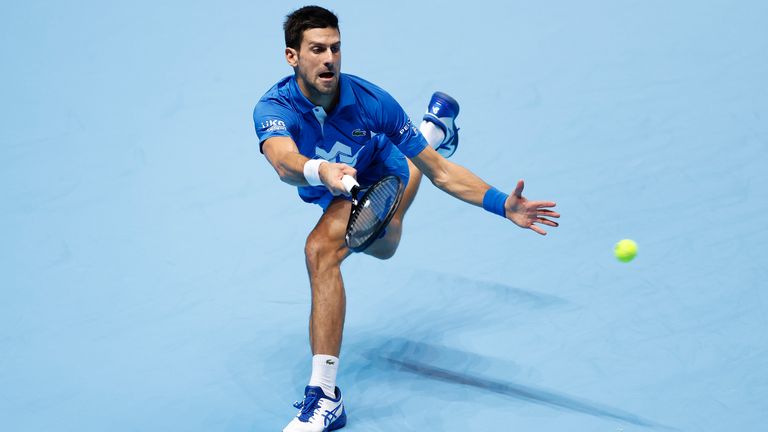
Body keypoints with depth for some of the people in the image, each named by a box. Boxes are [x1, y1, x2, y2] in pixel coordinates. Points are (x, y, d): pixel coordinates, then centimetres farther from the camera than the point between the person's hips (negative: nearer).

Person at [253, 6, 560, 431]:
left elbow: (440, 172, -24)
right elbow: (285, 162, -55)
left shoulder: (371, 101, -31)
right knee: (383, 247, 34)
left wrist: (502, 204, -36)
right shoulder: (274, 108, -31)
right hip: (338, 201, 4)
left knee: (321, 248, -32)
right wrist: (319, 170, -79)